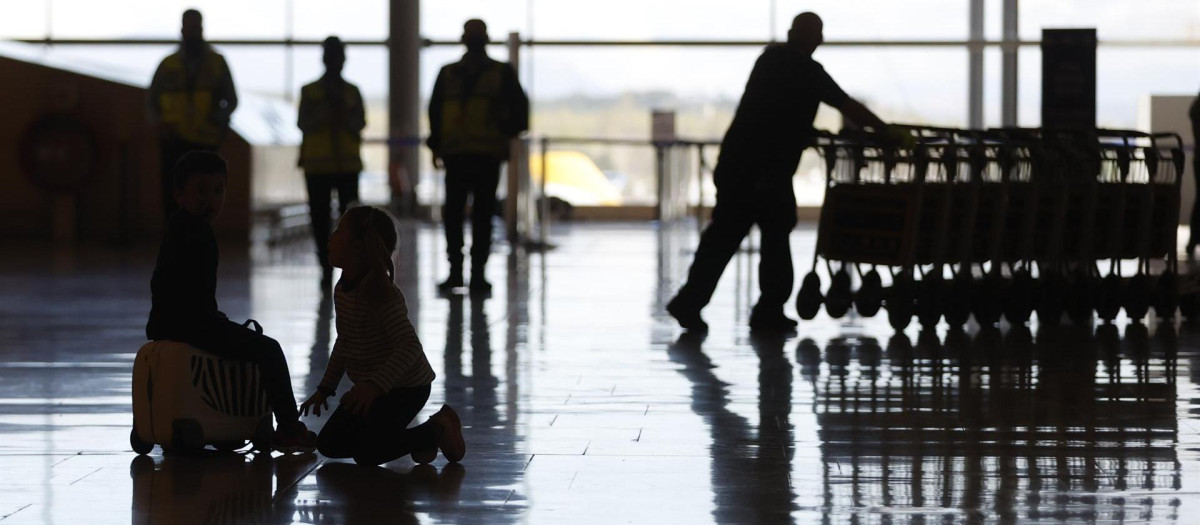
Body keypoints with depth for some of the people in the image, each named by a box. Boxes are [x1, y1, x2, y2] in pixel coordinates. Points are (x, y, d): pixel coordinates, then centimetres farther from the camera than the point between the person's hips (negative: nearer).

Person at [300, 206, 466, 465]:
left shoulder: (381, 294, -27)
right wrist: (325, 389, 15)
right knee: (329, 444, 8)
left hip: (406, 387, -9)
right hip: (370, 387, 9)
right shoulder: (342, 290, 1)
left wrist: (375, 385, -44)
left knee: (366, 453, -20)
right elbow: (344, 343, 15)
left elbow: (410, 346, -35)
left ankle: (437, 429, 1)